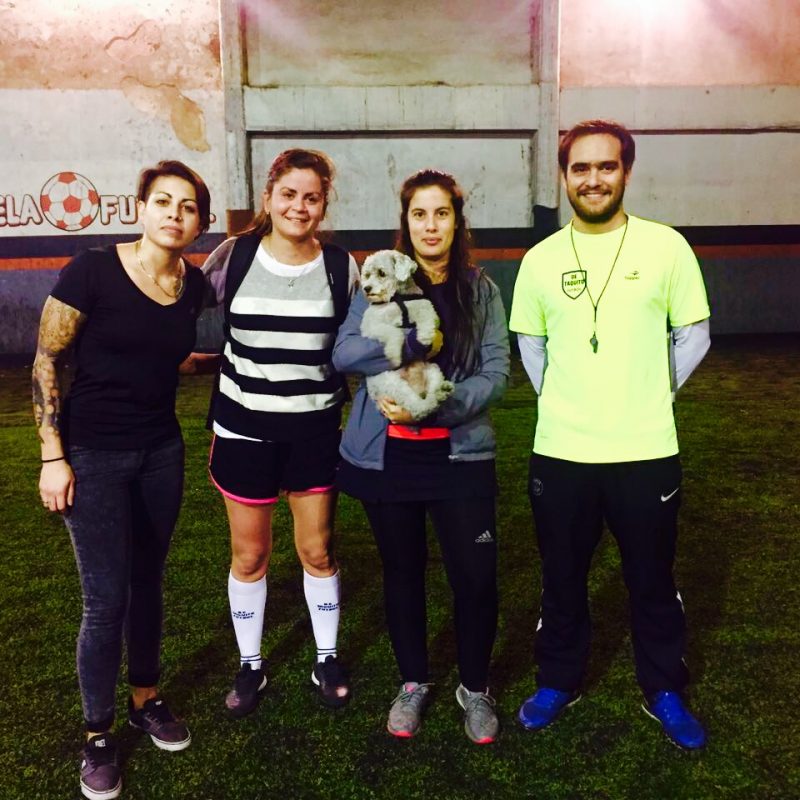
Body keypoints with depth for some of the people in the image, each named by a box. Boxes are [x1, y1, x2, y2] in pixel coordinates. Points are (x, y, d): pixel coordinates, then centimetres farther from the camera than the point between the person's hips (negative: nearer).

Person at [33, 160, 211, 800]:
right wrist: (53, 457, -12)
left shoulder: (194, 284, 0)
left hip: (161, 451, 5)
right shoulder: (92, 271, -15)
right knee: (106, 599, -1)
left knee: (148, 582, 16)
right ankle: (98, 735, 20)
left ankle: (147, 699, 36)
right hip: (93, 456, -4)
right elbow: (46, 363, -10)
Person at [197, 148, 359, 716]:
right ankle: (250, 666, 31)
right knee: (249, 556, 11)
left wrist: (346, 390, -5)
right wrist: (202, 359, -6)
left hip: (316, 429, 1)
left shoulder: (342, 266, -3)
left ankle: (327, 660, 31)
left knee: (318, 550, 11)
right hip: (244, 428, 0)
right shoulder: (233, 256, -6)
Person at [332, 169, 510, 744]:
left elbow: (496, 373, -5)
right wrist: (416, 341, -22)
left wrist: (437, 405, -20)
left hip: (459, 455, 0)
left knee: (476, 577, 0)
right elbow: (344, 353, -10)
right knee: (402, 571, 14)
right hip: (387, 454, 1)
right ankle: (413, 682, 35)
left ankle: (475, 687, 26)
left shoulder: (481, 290, 1)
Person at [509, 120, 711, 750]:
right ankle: (558, 681, 37)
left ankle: (664, 691, 36)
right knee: (562, 578, 16)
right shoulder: (541, 259, 1)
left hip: (646, 453, -1)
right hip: (560, 454, 2)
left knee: (653, 580, 15)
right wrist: (562, 403, 6)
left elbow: (694, 335, 4)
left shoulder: (666, 246, -4)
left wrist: (650, 397, 2)